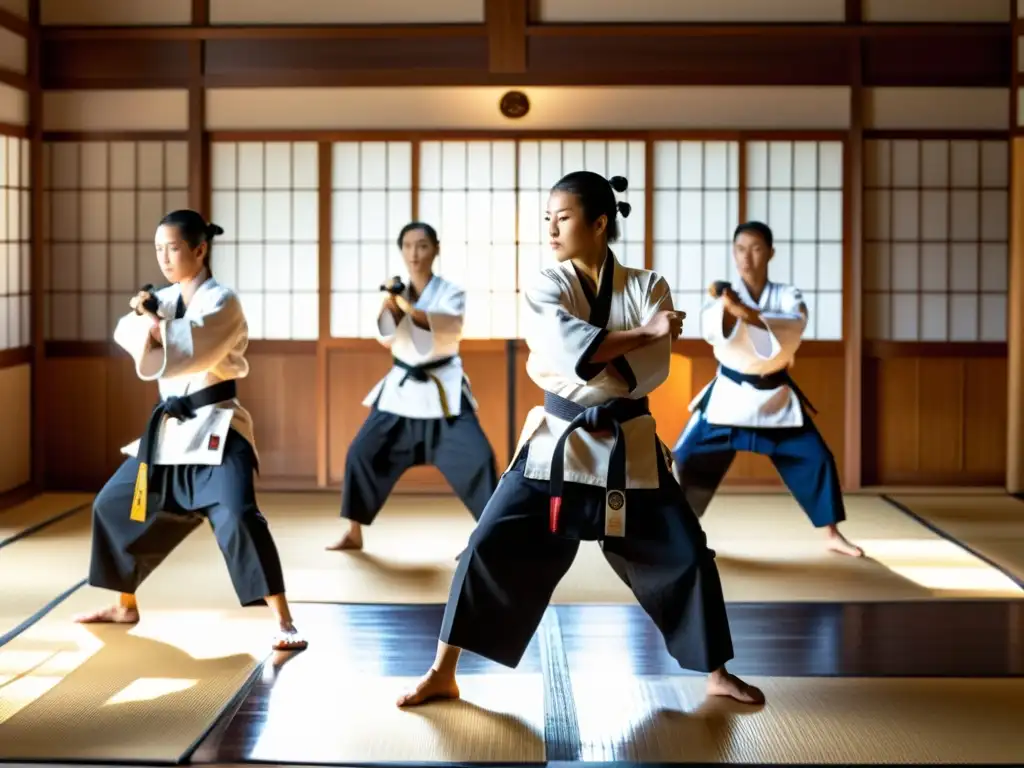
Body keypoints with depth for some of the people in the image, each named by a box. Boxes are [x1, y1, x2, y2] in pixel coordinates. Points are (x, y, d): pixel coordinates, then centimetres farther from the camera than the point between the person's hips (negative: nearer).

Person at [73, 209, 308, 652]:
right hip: (169, 428, 8)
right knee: (114, 506, 14)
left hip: (215, 427, -8)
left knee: (237, 519, -24)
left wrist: (154, 325, -12)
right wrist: (145, 319, -24)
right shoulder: (165, 298, 12)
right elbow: (127, 333, -3)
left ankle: (284, 623, -18)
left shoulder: (222, 301, -11)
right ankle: (125, 606, 31)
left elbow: (190, 349, -26)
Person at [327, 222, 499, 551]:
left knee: (477, 458, -16)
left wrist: (410, 309, -38)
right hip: (402, 388, 3)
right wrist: (390, 307, -27)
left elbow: (448, 331, -24)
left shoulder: (451, 292, -6)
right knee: (362, 453, 2)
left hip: (443, 390, -3)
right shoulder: (396, 292, 3)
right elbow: (386, 338, -8)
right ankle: (354, 534, 19)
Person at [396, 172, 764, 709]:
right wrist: (644, 333, -24)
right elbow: (565, 345, -23)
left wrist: (570, 372, -21)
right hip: (557, 442, 0)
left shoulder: (647, 287, -2)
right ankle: (443, 674, 5)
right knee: (490, 547, -7)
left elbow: (650, 372, -15)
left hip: (628, 447, 1)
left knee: (686, 553, 1)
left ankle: (716, 674, 21)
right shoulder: (547, 287, -3)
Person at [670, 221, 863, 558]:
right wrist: (726, 307, -46)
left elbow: (794, 327, -26)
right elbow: (711, 331, -25)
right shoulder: (726, 295, -4)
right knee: (687, 459, -5)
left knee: (816, 459, 0)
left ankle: (832, 535, 17)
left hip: (776, 398, 1)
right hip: (730, 394, -1)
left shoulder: (787, 295, -3)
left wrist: (749, 313, -40)